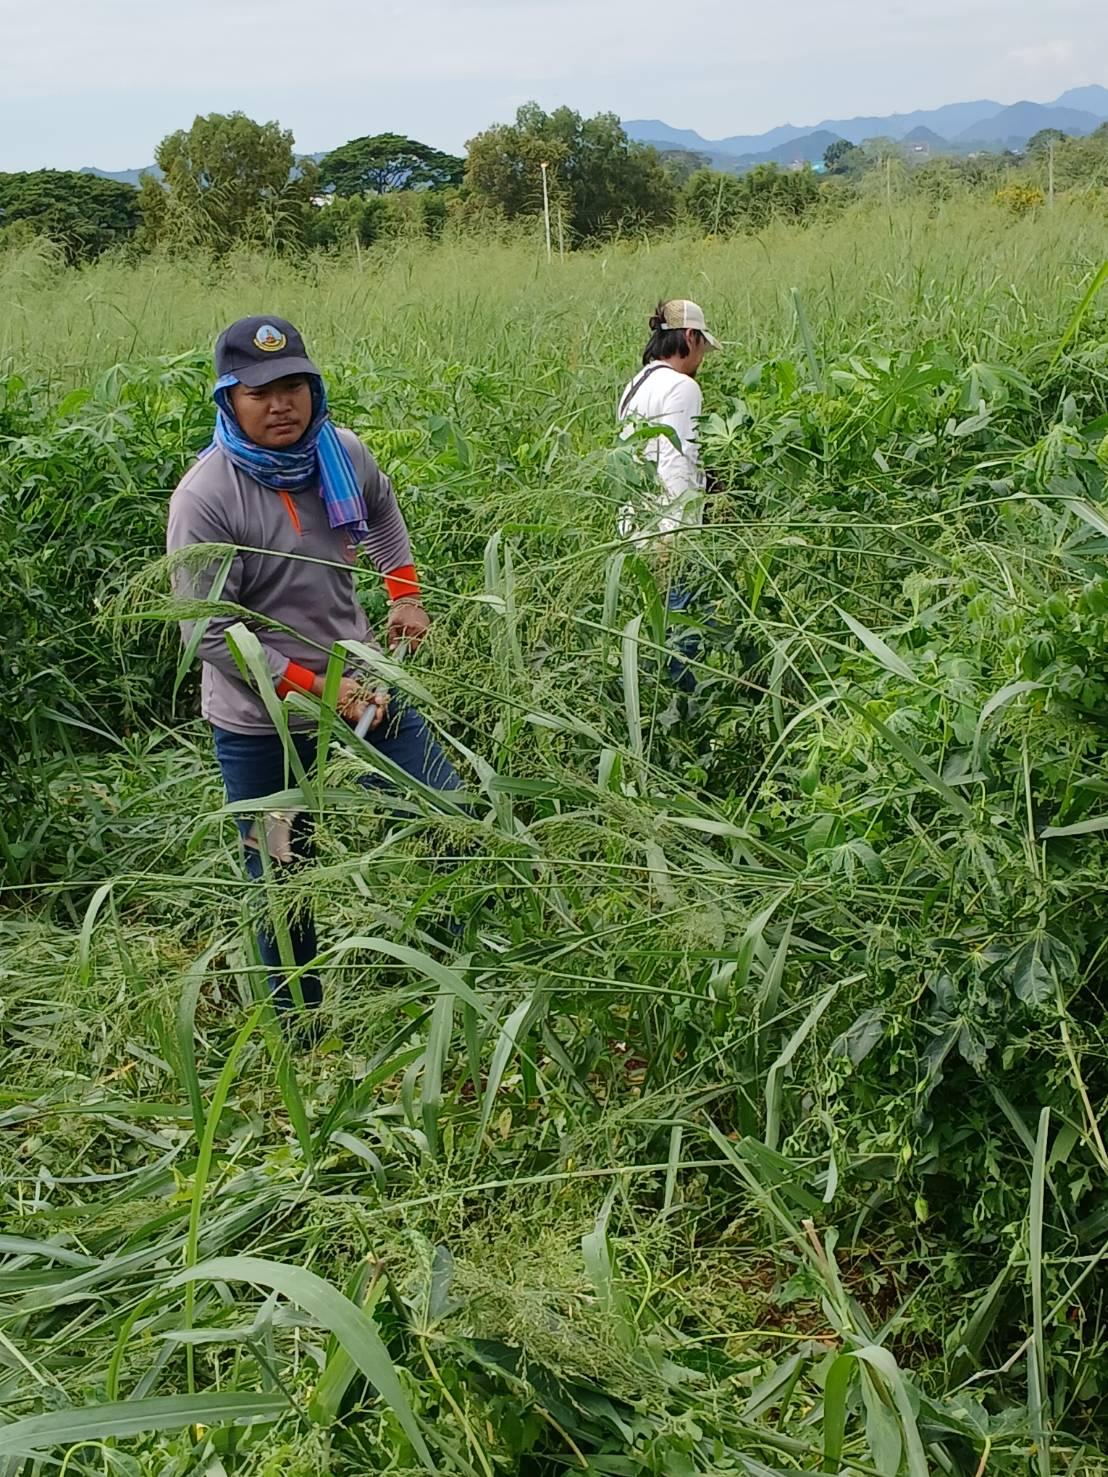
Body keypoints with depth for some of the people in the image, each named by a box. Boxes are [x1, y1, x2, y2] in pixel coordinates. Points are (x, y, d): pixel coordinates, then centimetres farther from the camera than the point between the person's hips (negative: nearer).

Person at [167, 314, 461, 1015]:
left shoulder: (343, 452, -4)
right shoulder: (205, 498, -21)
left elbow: (383, 512, 21)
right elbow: (211, 633, -20)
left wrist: (405, 593, 11)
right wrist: (317, 689, -22)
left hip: (361, 677, 5)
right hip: (260, 721, -5)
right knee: (285, 880, 8)